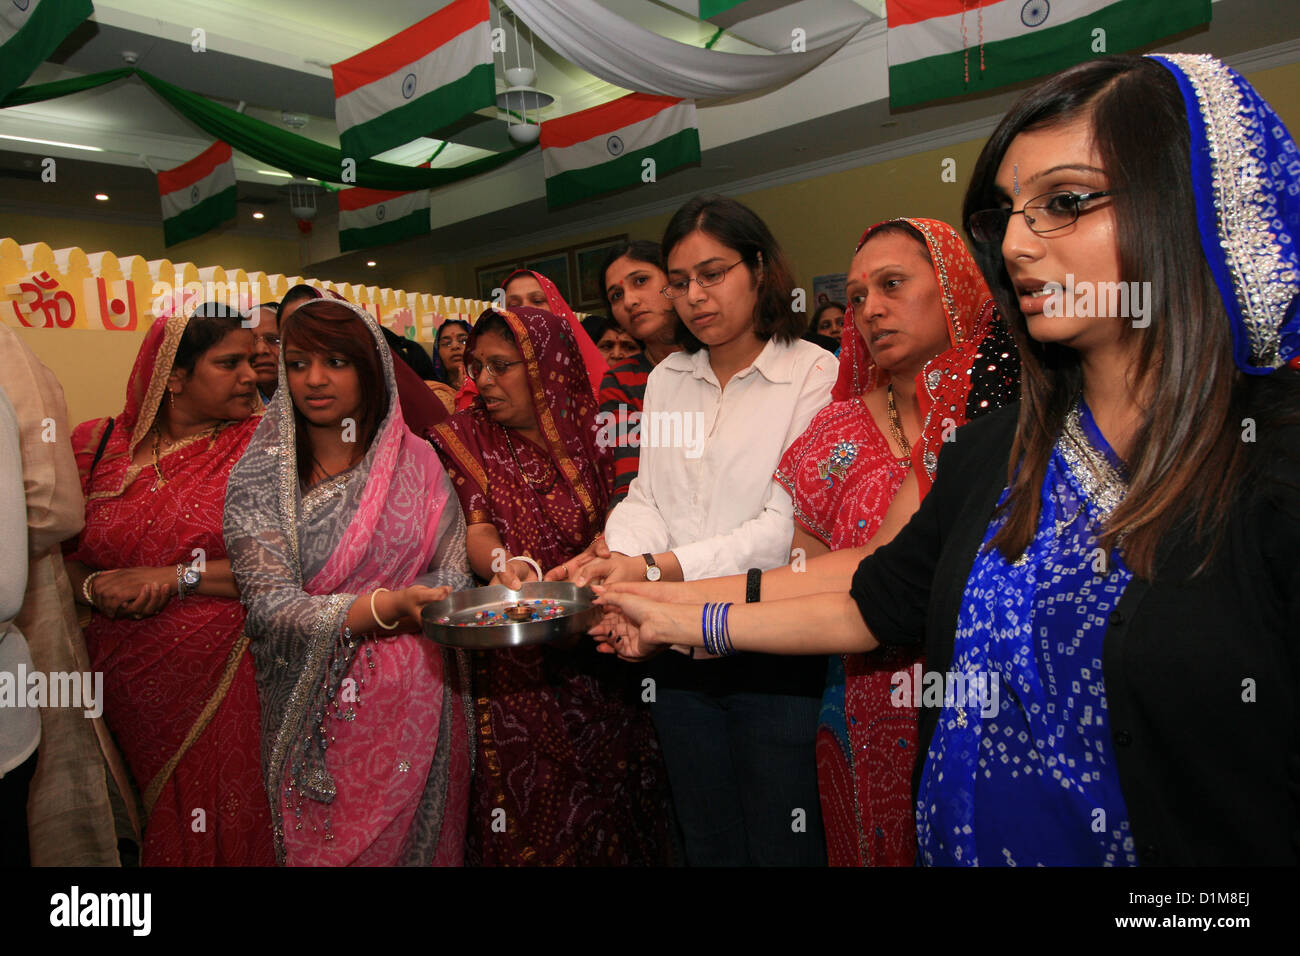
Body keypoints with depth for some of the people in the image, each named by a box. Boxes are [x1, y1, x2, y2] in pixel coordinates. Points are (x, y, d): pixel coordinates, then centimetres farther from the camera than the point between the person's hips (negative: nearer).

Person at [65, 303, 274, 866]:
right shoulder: (107, 444, 4)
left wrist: (176, 578, -17)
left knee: (219, 828, 8)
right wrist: (94, 586, -12)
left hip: (220, 679, -3)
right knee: (149, 828, 17)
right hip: (124, 679, 3)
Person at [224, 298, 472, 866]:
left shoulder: (415, 460, -1)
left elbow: (451, 575, 0)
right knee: (322, 848, 12)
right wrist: (388, 605, -30)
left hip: (415, 705, 2)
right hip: (315, 709, -1)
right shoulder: (259, 479, -6)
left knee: (417, 842, 15)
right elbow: (271, 607, -16)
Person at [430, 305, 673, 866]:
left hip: (593, 658, 1)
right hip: (511, 668, -1)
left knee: (610, 811, 9)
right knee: (525, 821, 5)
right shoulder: (462, 439, 2)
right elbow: (473, 528, -11)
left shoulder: (588, 432, 4)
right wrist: (505, 564, -34)